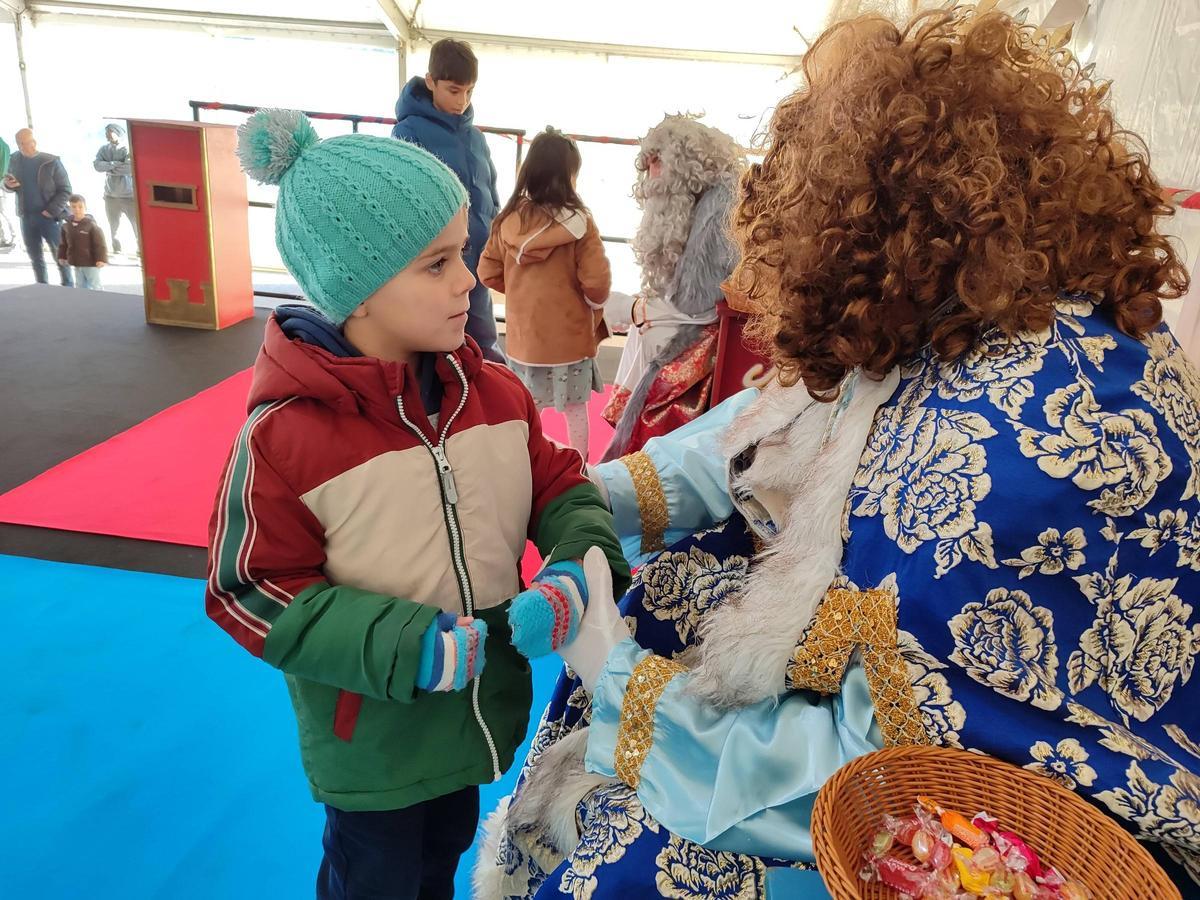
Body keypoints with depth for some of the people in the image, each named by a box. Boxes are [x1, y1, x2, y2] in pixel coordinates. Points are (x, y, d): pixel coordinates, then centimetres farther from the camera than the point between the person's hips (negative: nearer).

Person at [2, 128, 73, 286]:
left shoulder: (51, 162, -10)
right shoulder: (14, 161, 4)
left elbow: (65, 190, -8)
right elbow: (8, 184, 16)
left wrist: (52, 210, -16)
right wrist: (7, 184, -9)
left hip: (49, 217, -5)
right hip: (26, 217, 5)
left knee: (61, 255, 0)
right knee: (35, 257, 11)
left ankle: (68, 288, 10)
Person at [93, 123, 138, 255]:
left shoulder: (127, 149, -6)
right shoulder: (104, 149, 8)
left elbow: (130, 167, -21)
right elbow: (97, 165, -7)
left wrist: (110, 169, -11)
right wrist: (116, 164, -19)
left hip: (129, 195, -5)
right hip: (111, 196, 5)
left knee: (137, 226, -8)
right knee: (113, 227, 11)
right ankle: (117, 251, 22)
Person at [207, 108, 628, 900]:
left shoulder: (492, 392, -10)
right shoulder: (284, 435, -25)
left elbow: (557, 483, -1)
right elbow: (251, 593, -20)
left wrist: (578, 561, -23)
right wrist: (407, 648, -29)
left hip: (479, 709, 5)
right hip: (370, 743, -4)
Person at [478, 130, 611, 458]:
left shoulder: (507, 221, -5)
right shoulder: (579, 222, -15)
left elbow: (488, 273, 2)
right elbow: (596, 281, -18)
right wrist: (595, 305, 3)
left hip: (523, 333, 3)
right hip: (570, 335, -3)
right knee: (575, 408, 13)